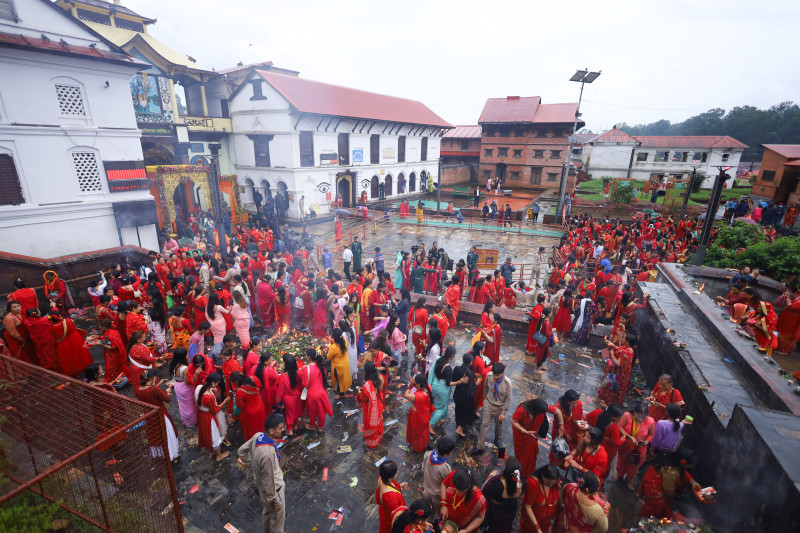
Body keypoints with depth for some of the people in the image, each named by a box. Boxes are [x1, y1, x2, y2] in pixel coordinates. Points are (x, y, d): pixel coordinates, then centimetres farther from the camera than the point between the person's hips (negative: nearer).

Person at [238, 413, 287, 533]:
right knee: (277, 518, 19)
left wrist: (254, 464, 11)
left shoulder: (257, 436, -19)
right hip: (272, 489, -8)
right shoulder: (268, 454, -41)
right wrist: (275, 501, -13)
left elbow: (242, 451, 1)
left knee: (267, 511, 34)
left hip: (261, 484, 8)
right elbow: (269, 481, -28)